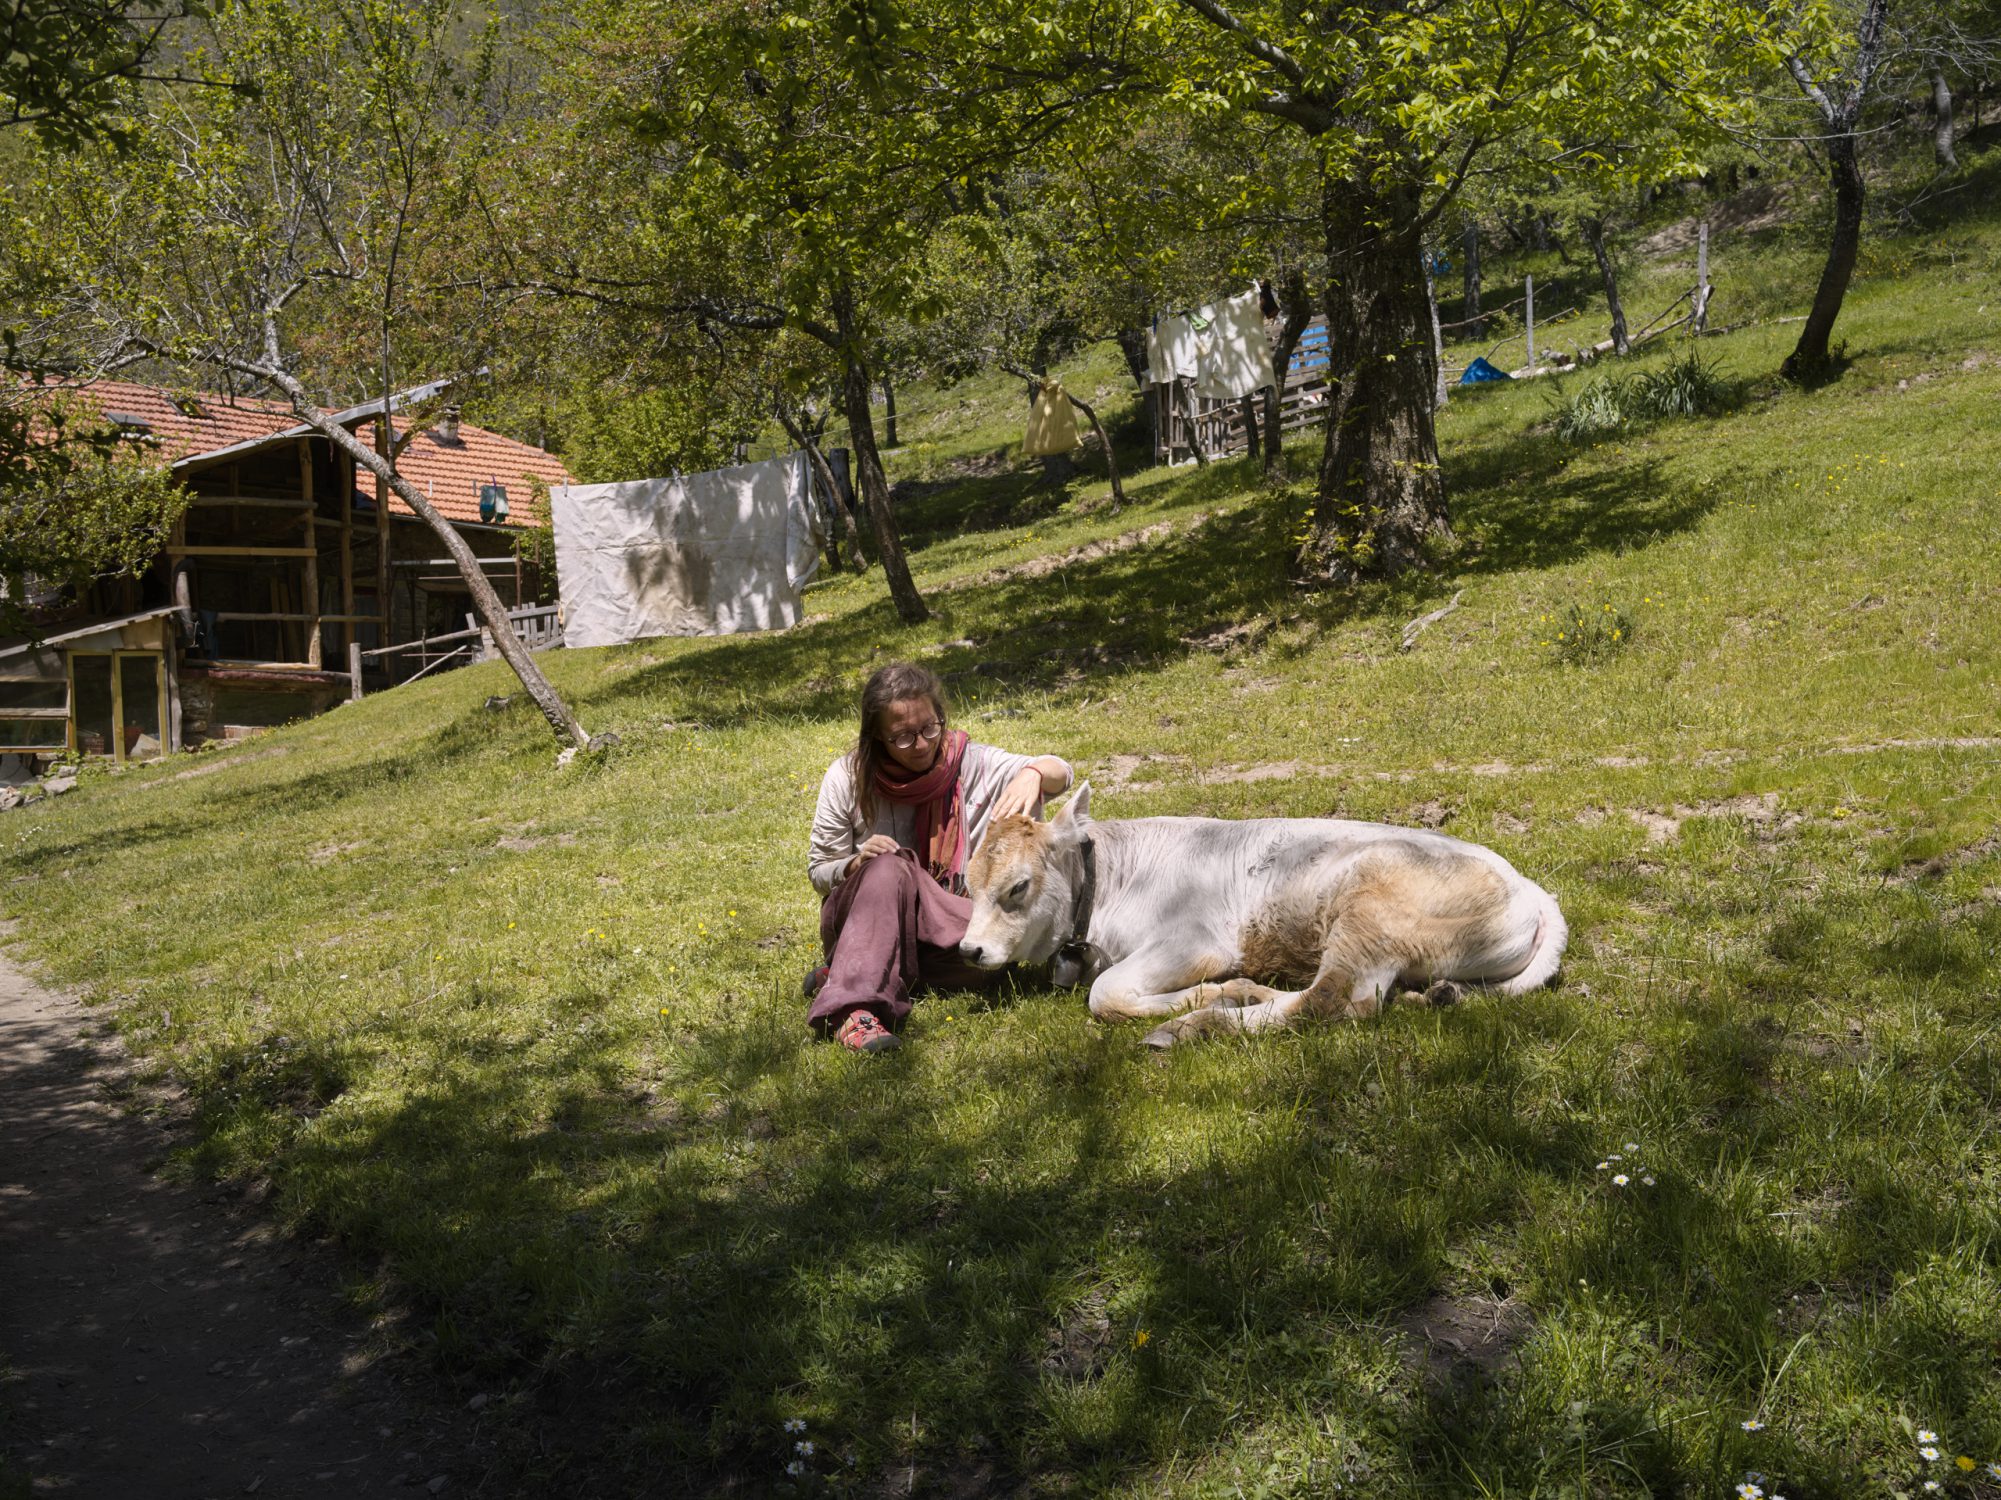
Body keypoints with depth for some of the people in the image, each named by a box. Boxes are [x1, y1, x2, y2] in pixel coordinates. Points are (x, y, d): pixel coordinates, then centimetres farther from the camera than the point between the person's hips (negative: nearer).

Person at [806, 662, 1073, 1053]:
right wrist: (858, 864, -21)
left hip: (938, 926, 2)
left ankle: (850, 973, -27)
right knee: (893, 865, -35)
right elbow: (820, 871, 3)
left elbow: (1060, 773, -8)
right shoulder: (847, 778, -5)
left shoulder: (969, 763, -3)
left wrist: (1033, 773, -33)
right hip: (859, 922, -2)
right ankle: (853, 1008, -49)